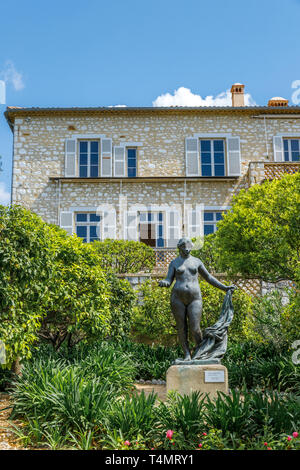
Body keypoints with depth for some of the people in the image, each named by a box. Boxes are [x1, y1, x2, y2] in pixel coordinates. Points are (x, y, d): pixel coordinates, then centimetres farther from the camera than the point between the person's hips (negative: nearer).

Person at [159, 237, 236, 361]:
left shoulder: (196, 261, 11)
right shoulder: (174, 263, 9)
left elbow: (208, 277, 17)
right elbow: (168, 281, 2)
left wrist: (224, 287, 14)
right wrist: (163, 282, -23)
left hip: (194, 298, 0)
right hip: (178, 298, 0)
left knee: (195, 329, -7)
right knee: (181, 328, 1)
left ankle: (199, 347, 20)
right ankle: (187, 354, 12)